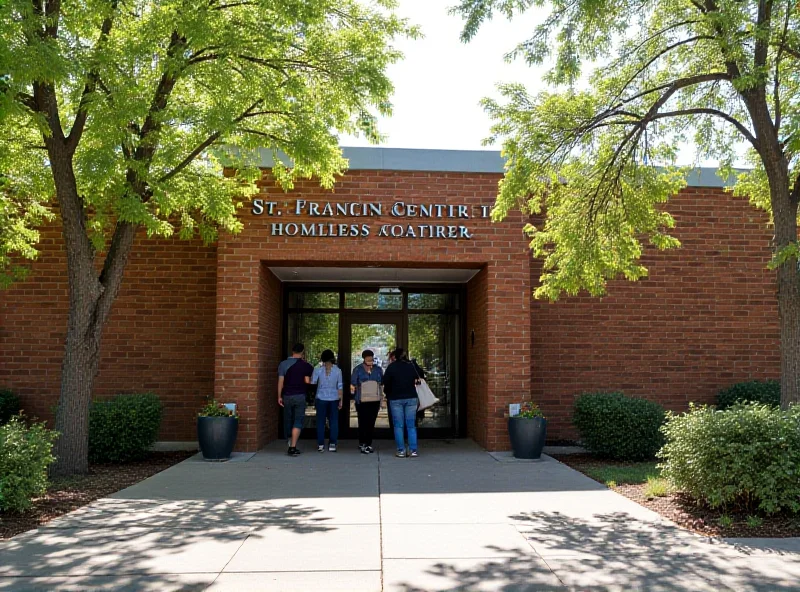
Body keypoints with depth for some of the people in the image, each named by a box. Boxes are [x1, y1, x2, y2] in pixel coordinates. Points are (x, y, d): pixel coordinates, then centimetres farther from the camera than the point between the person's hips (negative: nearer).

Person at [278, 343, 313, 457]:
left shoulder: (283, 364, 1)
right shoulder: (305, 365, -4)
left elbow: (280, 381, -2)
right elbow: (307, 381, -8)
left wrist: (279, 396, 1)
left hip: (287, 396, 3)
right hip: (300, 396, -2)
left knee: (288, 420, 16)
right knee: (298, 422, -2)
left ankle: (290, 443, 28)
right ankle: (293, 447, -11)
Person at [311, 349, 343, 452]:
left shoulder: (318, 369, -5)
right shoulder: (337, 370, -2)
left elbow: (312, 383, -2)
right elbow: (340, 386, 0)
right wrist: (341, 400, 6)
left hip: (321, 398, -1)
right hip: (334, 398, 1)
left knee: (320, 421, 6)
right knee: (333, 421, 7)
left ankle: (320, 444, 6)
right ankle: (332, 444, 5)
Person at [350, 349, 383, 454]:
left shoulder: (378, 369, 8)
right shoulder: (357, 369, -1)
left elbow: (382, 383, 15)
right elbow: (352, 383, -1)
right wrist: (353, 388, -20)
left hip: (374, 401, 3)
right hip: (362, 401, -3)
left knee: (371, 423, 6)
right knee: (363, 423, -3)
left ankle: (369, 444, 16)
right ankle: (362, 444, 5)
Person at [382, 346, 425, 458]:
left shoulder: (392, 367, -5)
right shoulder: (412, 365, 3)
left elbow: (385, 381, -6)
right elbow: (421, 375, 16)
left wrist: (387, 393, 10)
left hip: (396, 399, -2)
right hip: (411, 398, 2)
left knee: (398, 426, 3)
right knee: (411, 425, 6)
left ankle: (401, 450, 1)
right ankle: (413, 450, 2)